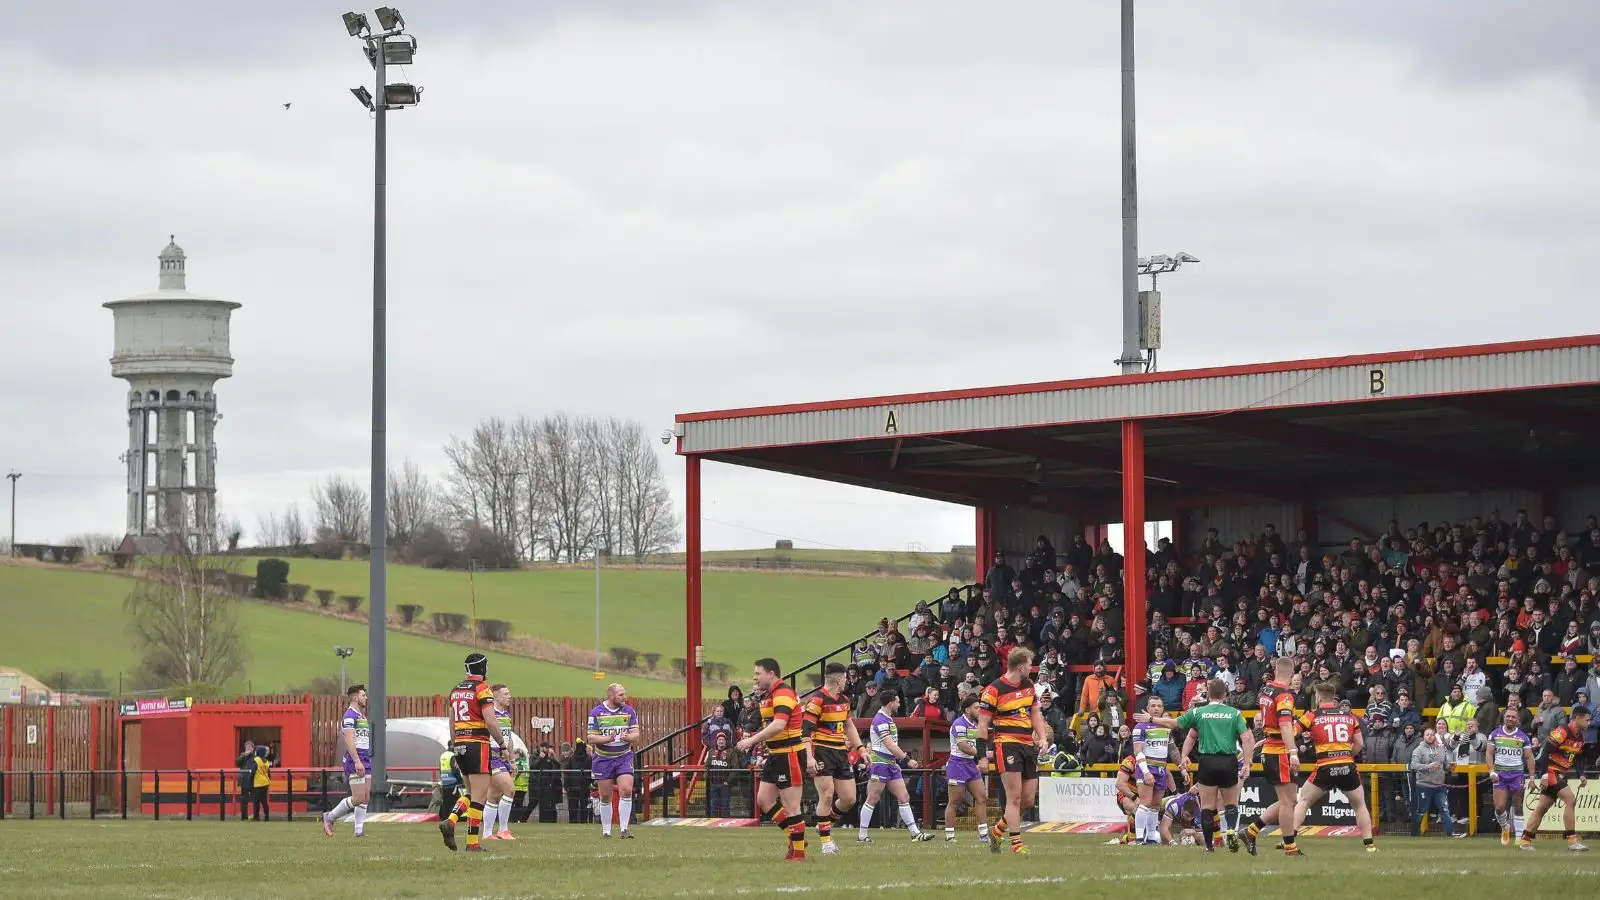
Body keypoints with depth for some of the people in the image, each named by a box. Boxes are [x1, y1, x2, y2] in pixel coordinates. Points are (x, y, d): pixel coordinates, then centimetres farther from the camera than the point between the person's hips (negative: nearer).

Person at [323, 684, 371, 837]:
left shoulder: (362, 716, 20)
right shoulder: (350, 716, -11)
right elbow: (349, 740, -20)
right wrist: (357, 761, -26)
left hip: (366, 760, 9)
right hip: (355, 762, -9)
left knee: (365, 797, 5)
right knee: (358, 798, -10)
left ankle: (359, 830, 6)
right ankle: (329, 817, 3)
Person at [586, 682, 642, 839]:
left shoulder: (629, 711, 2)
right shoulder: (596, 713, -5)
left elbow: (636, 736, 1)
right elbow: (591, 738, -8)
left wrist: (627, 737, -22)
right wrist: (608, 739, -24)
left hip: (624, 757, 1)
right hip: (603, 759, -1)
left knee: (626, 791, -15)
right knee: (606, 796, 4)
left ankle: (623, 829, -11)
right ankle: (606, 830, 16)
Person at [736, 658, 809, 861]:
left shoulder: (783, 694, -17)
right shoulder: (768, 696, 16)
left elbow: (779, 724, -30)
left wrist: (752, 740, -28)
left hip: (790, 755, -11)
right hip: (776, 755, 11)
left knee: (790, 807, -5)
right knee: (764, 800, 11)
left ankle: (798, 851, 3)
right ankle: (796, 838, 19)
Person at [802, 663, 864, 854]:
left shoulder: (844, 700, 14)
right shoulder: (817, 700, -12)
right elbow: (805, 730, -16)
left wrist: (860, 748, 18)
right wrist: (809, 757, -24)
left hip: (841, 752, 8)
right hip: (822, 752, -8)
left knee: (849, 799, 3)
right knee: (827, 795, -13)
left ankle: (824, 824, 25)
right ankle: (826, 840, -5)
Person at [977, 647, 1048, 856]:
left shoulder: (1029, 685, 14)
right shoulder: (994, 691, -8)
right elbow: (983, 725, -5)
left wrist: (1042, 737, 9)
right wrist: (982, 755, -9)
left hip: (1028, 745, 7)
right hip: (1006, 743, -7)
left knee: (1028, 801, 6)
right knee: (1015, 797, -13)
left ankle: (997, 831, 26)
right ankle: (1017, 845, -11)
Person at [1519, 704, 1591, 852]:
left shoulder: (1579, 737, 11)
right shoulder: (1562, 732, -17)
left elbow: (1575, 759, 22)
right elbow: (1545, 752, -21)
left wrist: (1581, 776, 7)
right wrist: (1544, 775, -24)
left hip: (1561, 774, 9)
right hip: (1551, 772, -9)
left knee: (1542, 808, 10)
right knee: (1570, 800, -17)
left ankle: (1525, 840, 14)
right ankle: (1572, 841, -16)